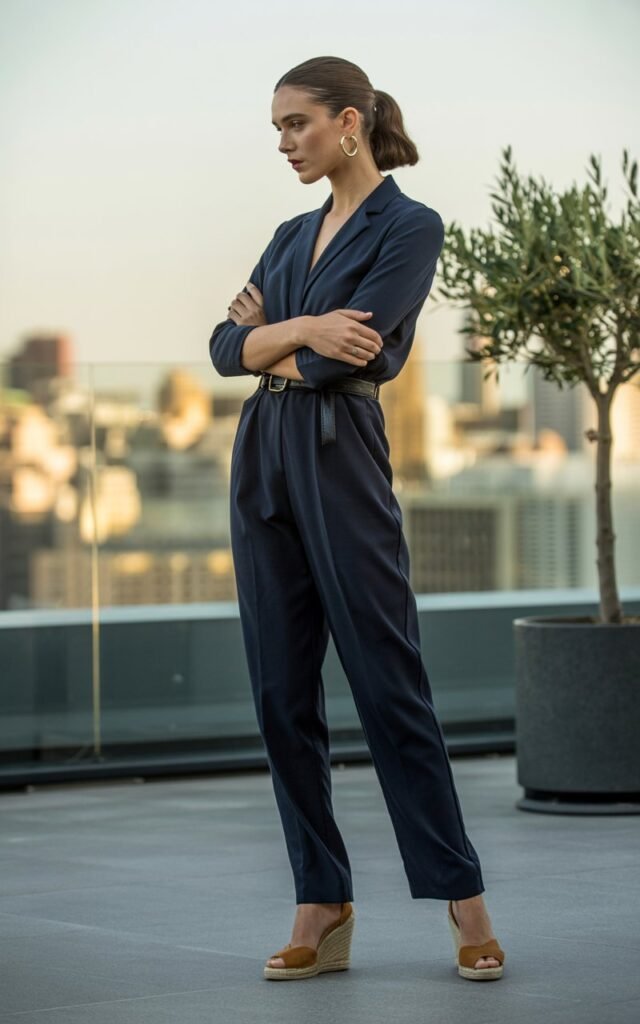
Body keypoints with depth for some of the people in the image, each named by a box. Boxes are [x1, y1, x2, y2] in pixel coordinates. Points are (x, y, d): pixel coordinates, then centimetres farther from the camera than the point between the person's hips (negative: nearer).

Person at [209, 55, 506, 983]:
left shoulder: (411, 226, -7)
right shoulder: (292, 235, 16)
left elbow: (345, 354, -16)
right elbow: (227, 348, 6)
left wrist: (267, 335, -1)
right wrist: (298, 328, -11)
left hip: (342, 462, -7)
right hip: (261, 463, 7)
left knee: (390, 686, -5)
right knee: (282, 696, 5)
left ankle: (463, 899, 3)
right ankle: (322, 907, 11)